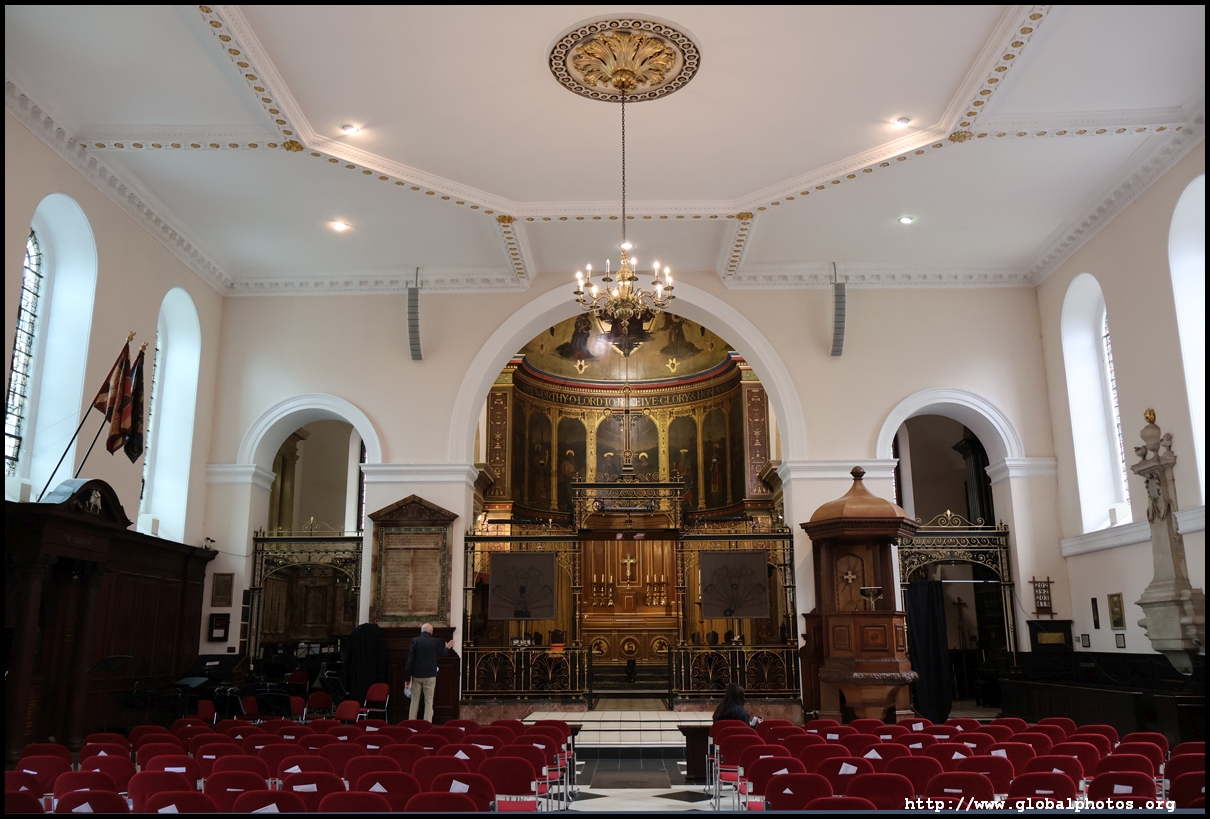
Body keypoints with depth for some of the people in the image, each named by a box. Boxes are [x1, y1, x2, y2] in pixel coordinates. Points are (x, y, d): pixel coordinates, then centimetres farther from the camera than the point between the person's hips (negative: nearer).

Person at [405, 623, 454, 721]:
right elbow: (442, 654, 14)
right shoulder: (435, 641, -4)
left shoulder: (415, 640, -4)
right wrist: (447, 648, 37)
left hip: (417, 675, 1)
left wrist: (408, 676, -1)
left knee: (415, 701, 10)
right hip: (430, 676, -1)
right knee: (429, 702, 3)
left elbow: (410, 659, -6)